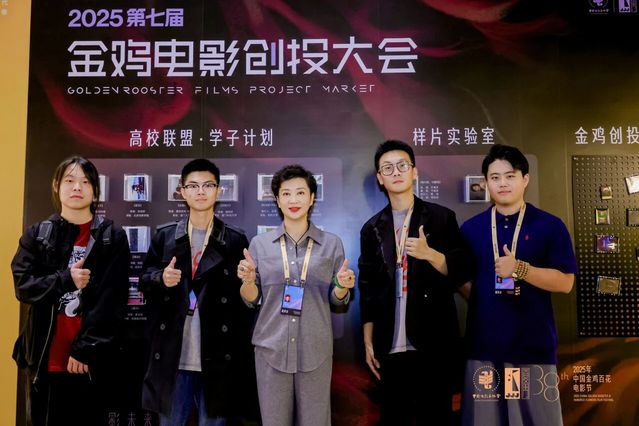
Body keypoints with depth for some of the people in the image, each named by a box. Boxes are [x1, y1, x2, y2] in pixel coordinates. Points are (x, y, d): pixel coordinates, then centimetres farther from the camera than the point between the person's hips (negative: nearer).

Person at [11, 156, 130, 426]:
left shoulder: (113, 237, -1)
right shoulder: (38, 234, 8)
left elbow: (112, 299, -6)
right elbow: (23, 285, -1)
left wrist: (84, 348, -11)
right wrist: (65, 279, -16)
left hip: (91, 359, -2)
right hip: (45, 357, 2)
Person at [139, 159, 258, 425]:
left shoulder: (236, 240, 2)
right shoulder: (165, 236, 7)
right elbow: (144, 281, 7)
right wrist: (161, 278, -13)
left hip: (217, 358, -1)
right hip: (172, 356, 2)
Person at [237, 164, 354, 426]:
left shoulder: (332, 243, 1)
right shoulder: (260, 243, 2)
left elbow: (336, 300, 5)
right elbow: (251, 299, 5)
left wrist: (343, 287, -16)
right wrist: (248, 280, -15)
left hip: (315, 349, 0)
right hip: (271, 347, 1)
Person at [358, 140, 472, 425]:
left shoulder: (441, 217, 1)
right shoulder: (372, 229, 7)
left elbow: (462, 273, -2)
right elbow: (368, 289, 8)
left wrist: (429, 254, -19)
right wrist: (368, 342, 5)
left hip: (435, 344, -2)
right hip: (391, 348, 2)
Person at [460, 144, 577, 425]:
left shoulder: (550, 226, 0)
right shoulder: (471, 228, 7)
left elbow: (565, 282, -6)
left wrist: (520, 269, -17)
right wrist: (483, 306, -2)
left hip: (534, 344, -2)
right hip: (483, 344, 2)